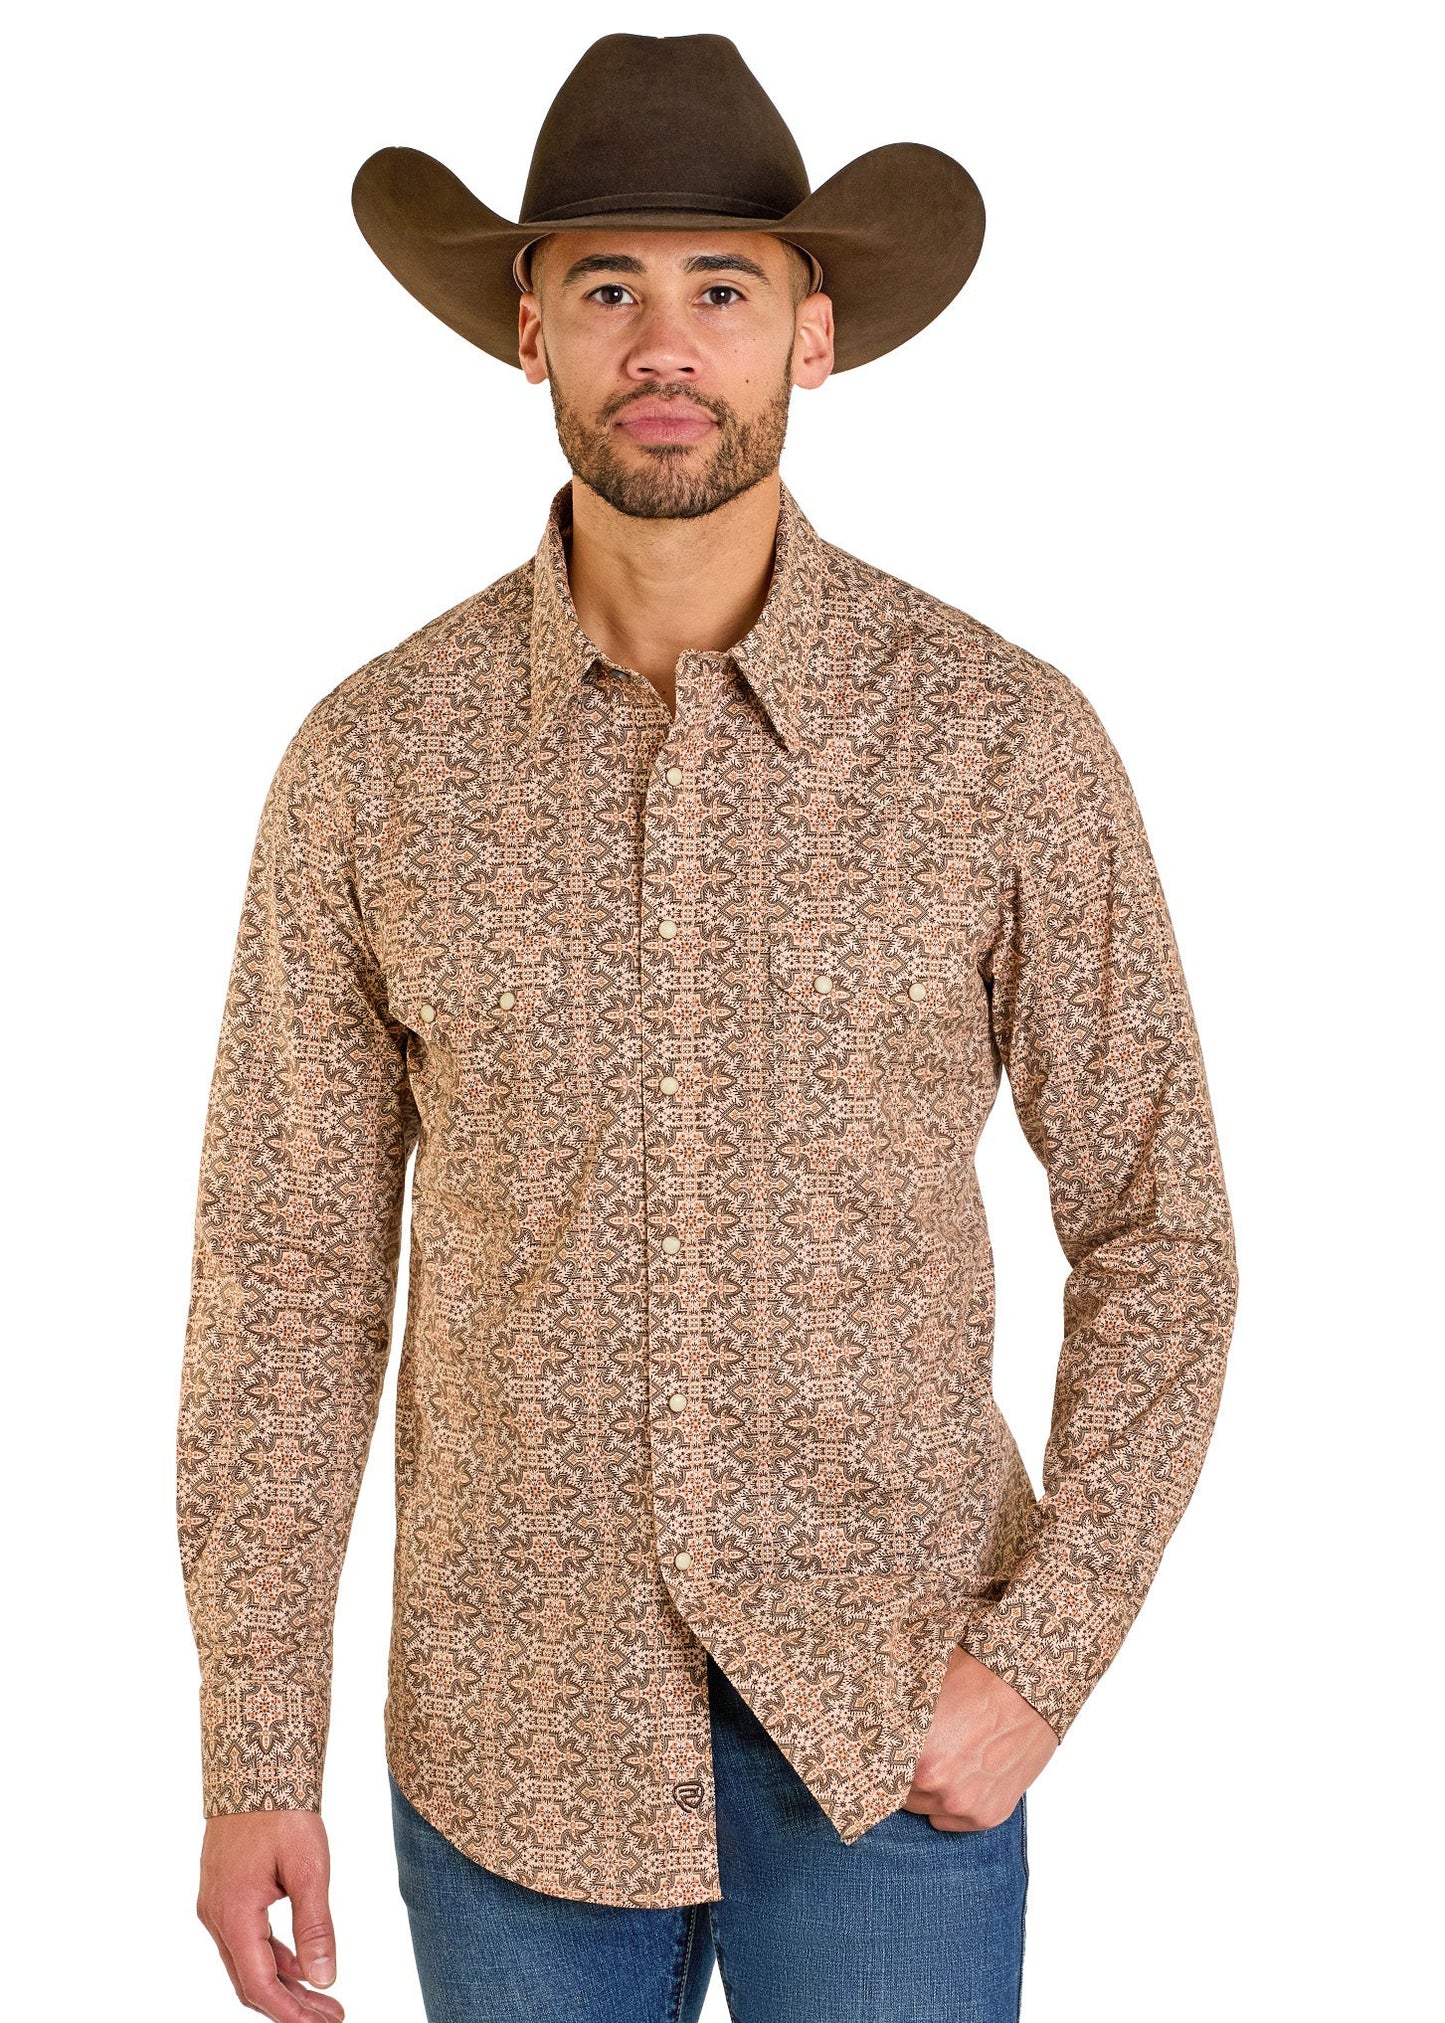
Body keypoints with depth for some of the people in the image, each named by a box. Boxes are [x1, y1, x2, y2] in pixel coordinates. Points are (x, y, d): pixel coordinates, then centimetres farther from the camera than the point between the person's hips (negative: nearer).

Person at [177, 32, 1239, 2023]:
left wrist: (1041, 1656, -10)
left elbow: (1157, 1233, -2)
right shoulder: (374, 758, -5)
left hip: (893, 1732, -1)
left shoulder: (1006, 737, -8)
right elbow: (290, 1266, -1)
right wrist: (253, 1752, -2)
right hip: (514, 1742, 1)